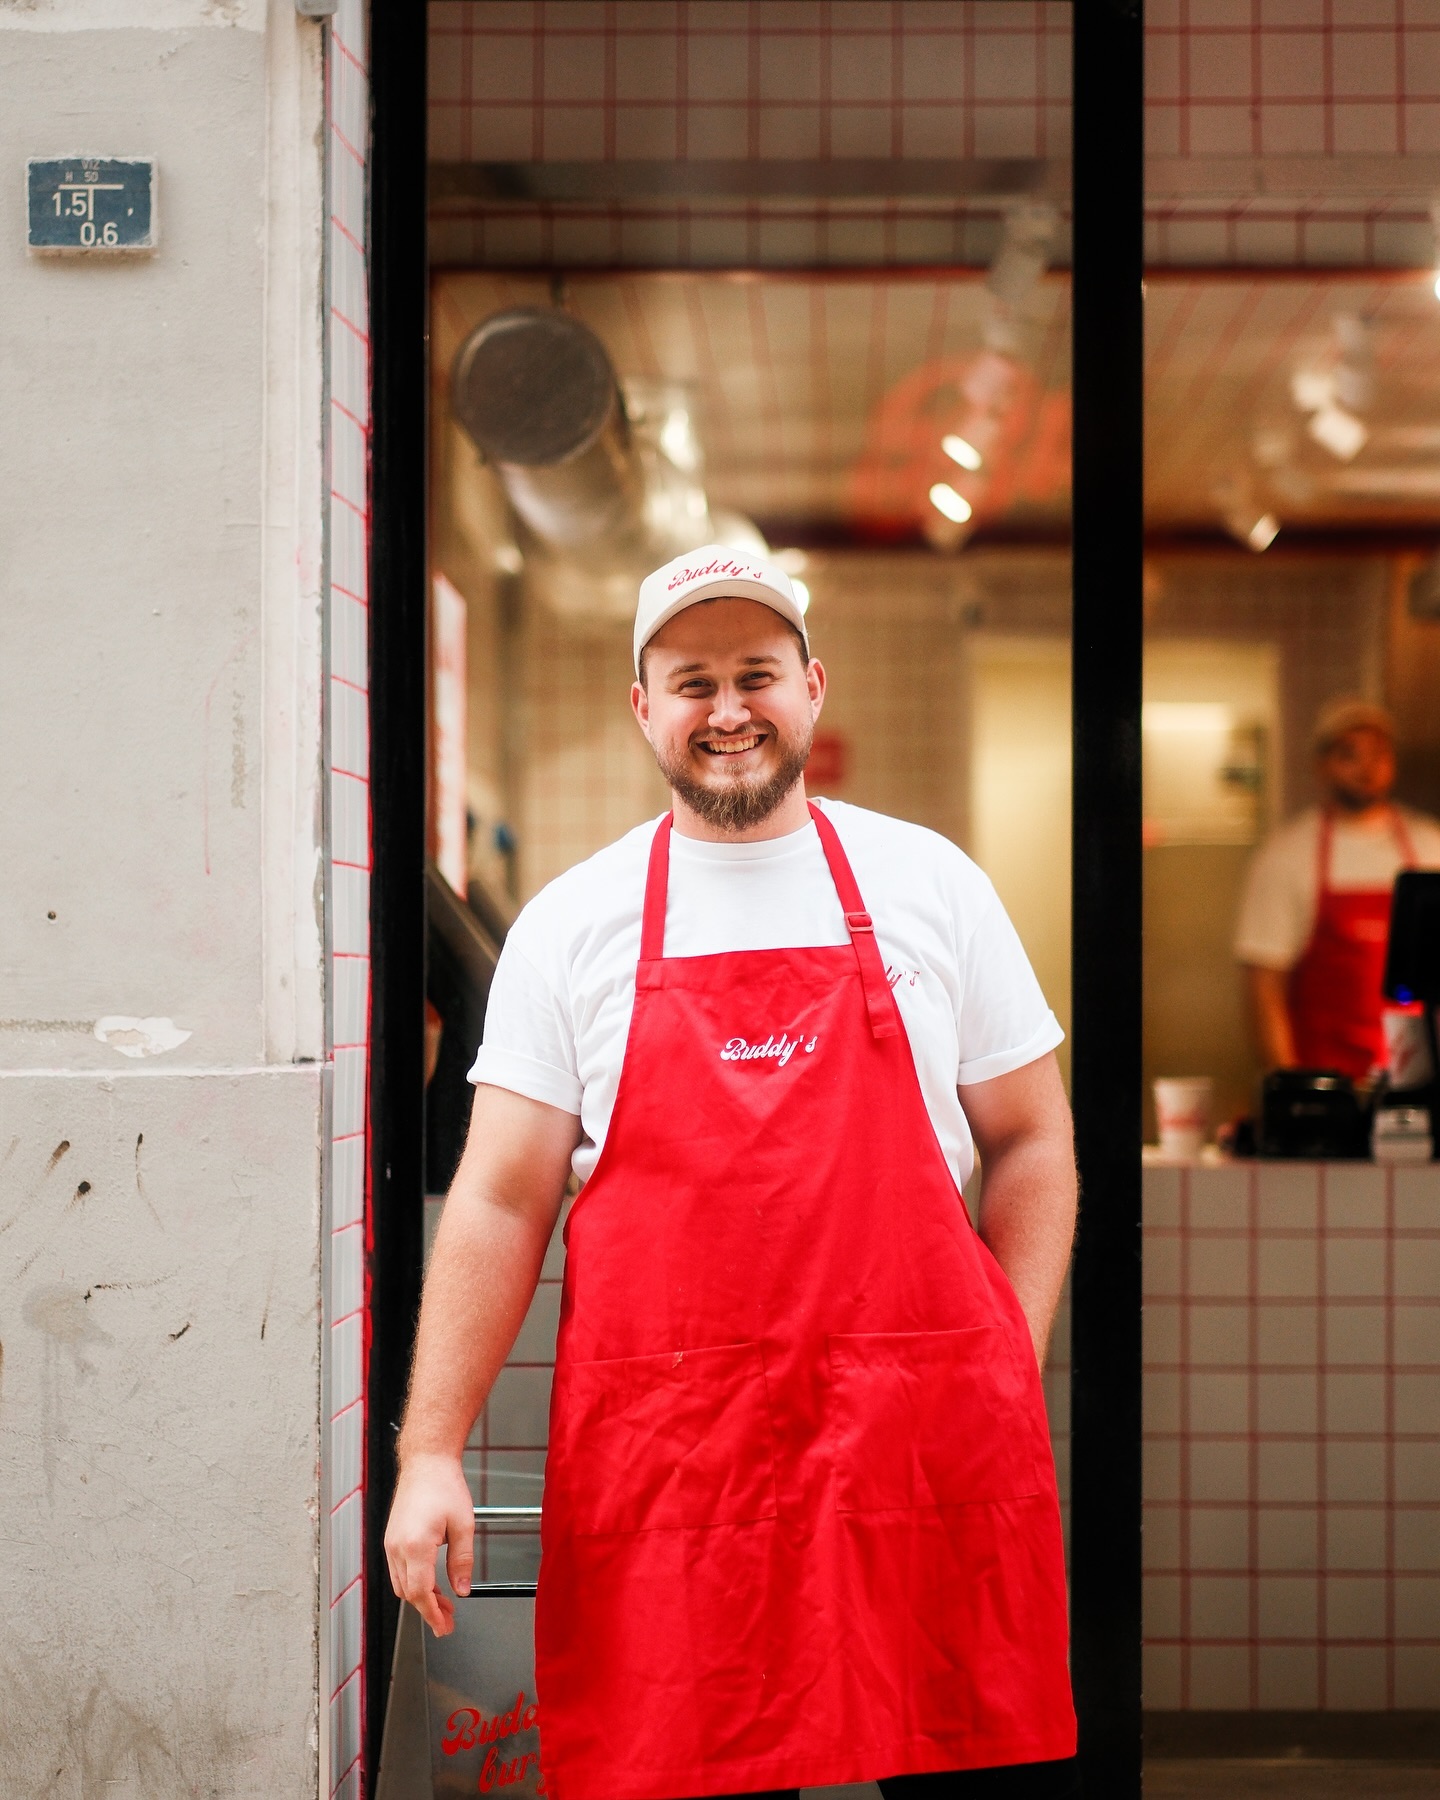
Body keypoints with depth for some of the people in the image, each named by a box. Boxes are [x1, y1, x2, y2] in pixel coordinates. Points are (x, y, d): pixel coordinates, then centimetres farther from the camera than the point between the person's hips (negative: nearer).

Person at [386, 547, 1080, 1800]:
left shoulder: (928, 885, 9)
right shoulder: (572, 923, 7)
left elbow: (1032, 1143, 12)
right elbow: (502, 1198, 5)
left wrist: (1007, 1379, 1)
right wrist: (431, 1451, -2)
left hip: (924, 1445, 1)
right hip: (661, 1459, 0)